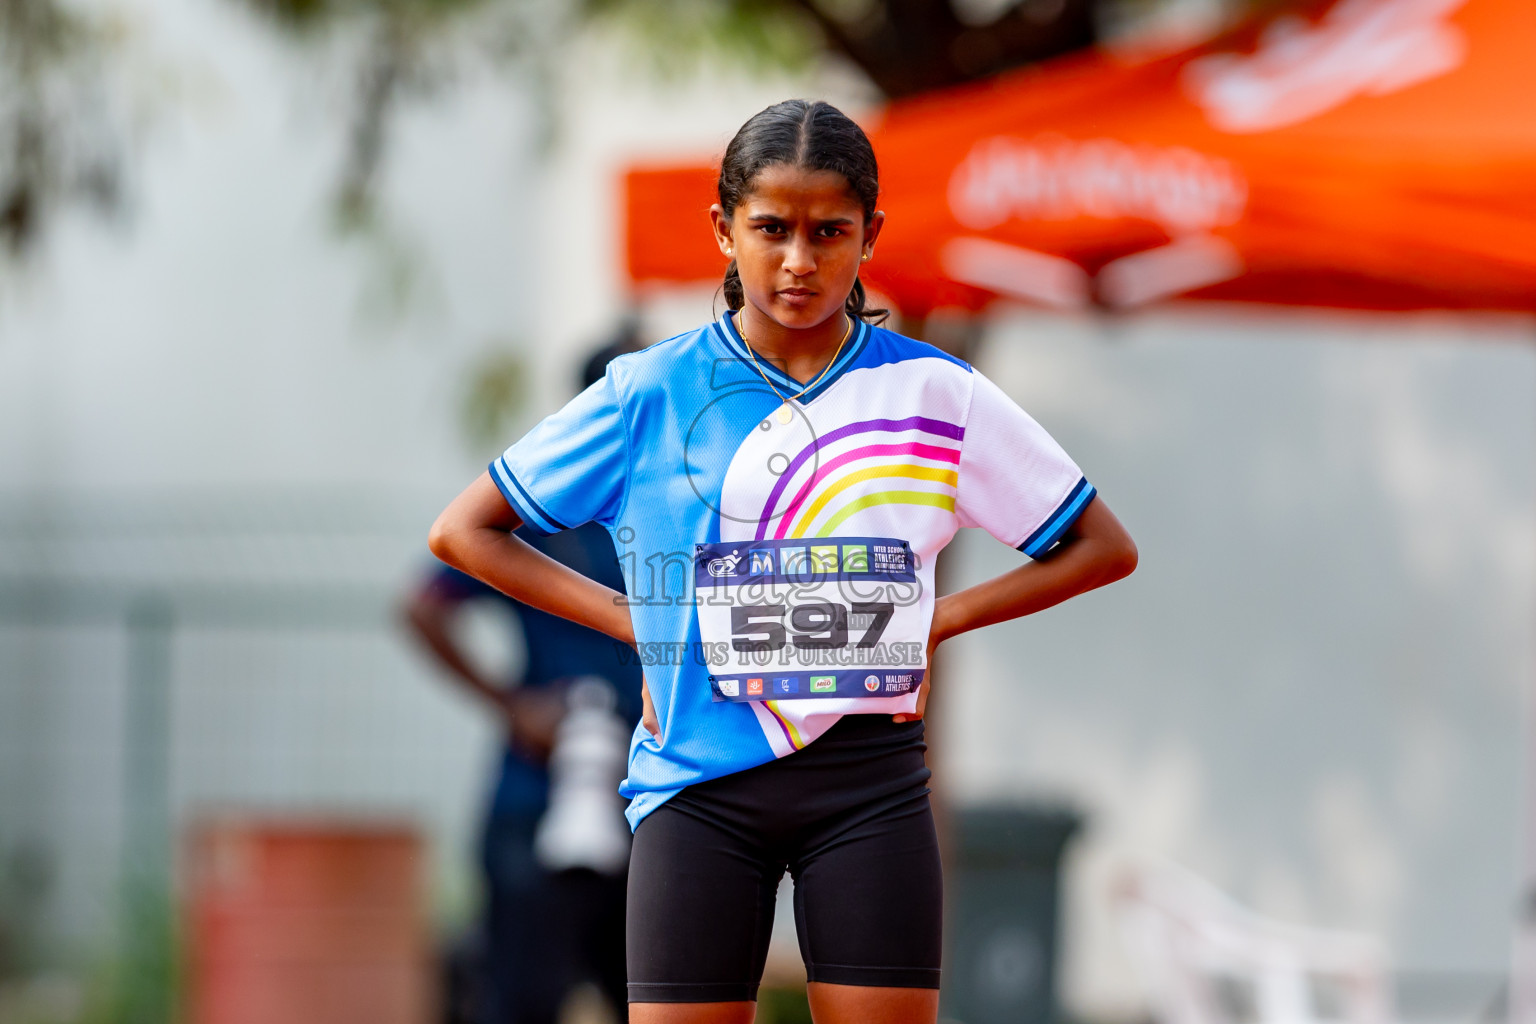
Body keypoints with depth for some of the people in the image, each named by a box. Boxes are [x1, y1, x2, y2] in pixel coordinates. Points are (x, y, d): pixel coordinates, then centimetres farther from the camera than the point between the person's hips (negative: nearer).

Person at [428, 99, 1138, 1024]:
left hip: (871, 781, 0)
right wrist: (632, 620, 0)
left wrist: (941, 619, 1)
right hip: (701, 782, 0)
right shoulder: (649, 394, 3)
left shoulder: (934, 393, 4)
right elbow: (463, 532, 9)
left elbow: (1104, 548, 12)